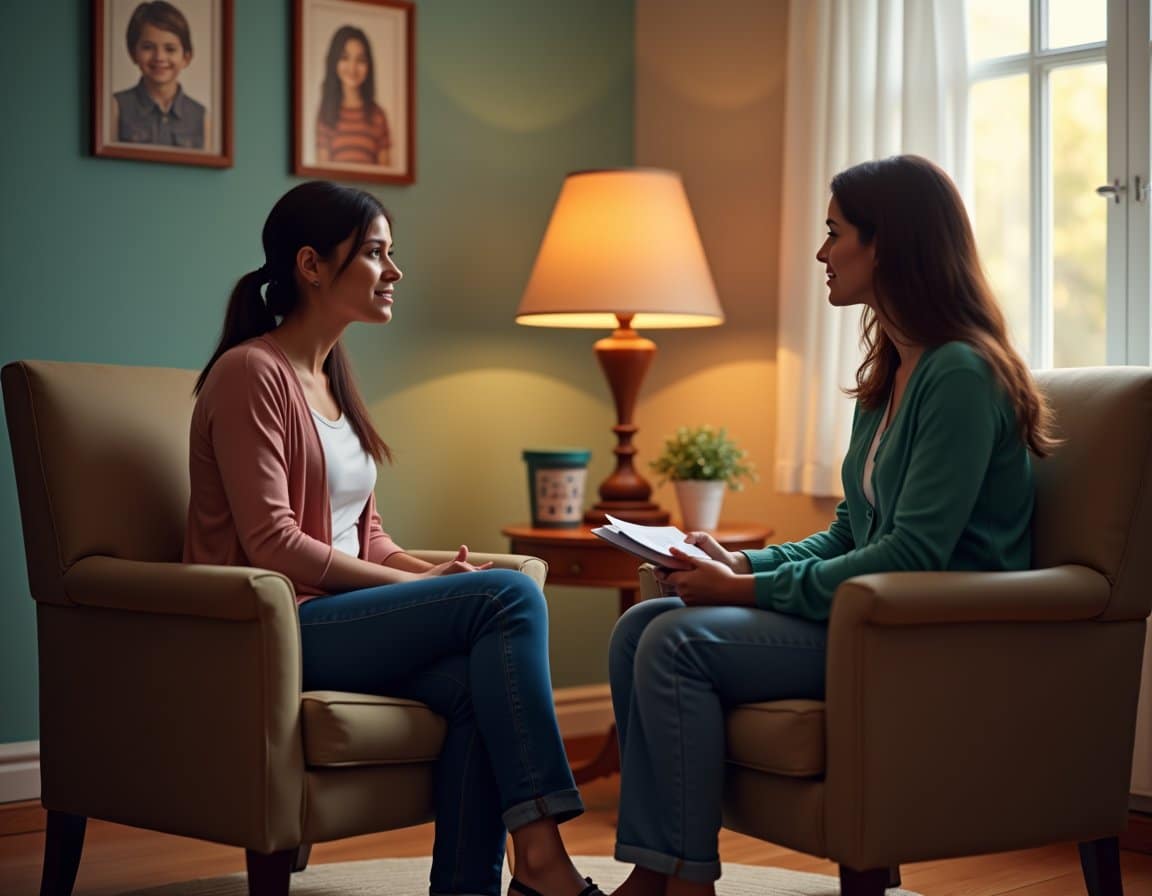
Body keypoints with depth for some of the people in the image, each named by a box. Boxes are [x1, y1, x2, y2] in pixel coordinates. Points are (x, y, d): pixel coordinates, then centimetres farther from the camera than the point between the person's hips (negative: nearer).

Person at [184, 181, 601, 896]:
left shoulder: (333, 377, 19)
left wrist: (434, 571, -2)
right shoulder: (251, 373, -8)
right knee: (511, 595, -21)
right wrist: (416, 586, -14)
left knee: (473, 682, -24)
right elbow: (272, 543, -15)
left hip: (334, 615, 7)